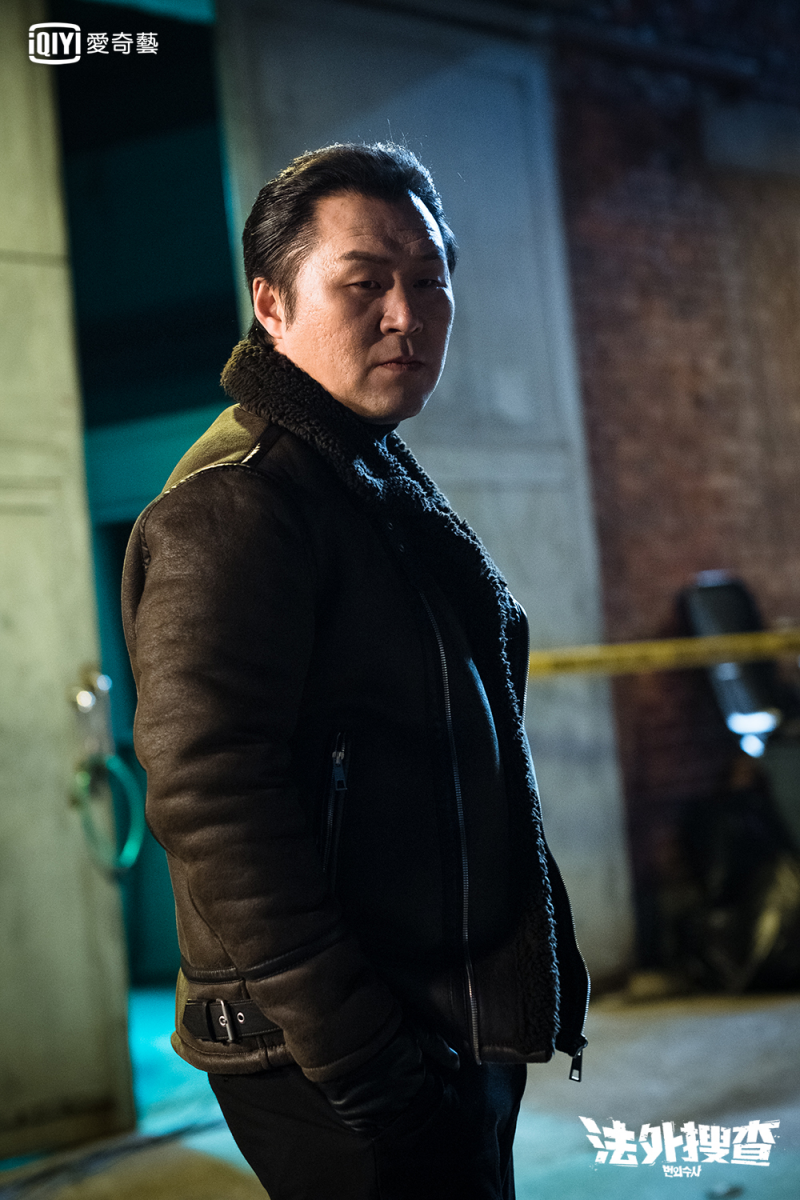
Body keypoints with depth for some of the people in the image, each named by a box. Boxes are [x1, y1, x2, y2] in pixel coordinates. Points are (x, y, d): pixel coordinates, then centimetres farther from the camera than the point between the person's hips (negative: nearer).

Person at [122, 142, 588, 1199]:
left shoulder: (386, 484, 15)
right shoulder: (234, 504, -17)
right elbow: (212, 801, -26)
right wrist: (354, 1059, -25)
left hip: (459, 1034, 9)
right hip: (348, 1082, -9)